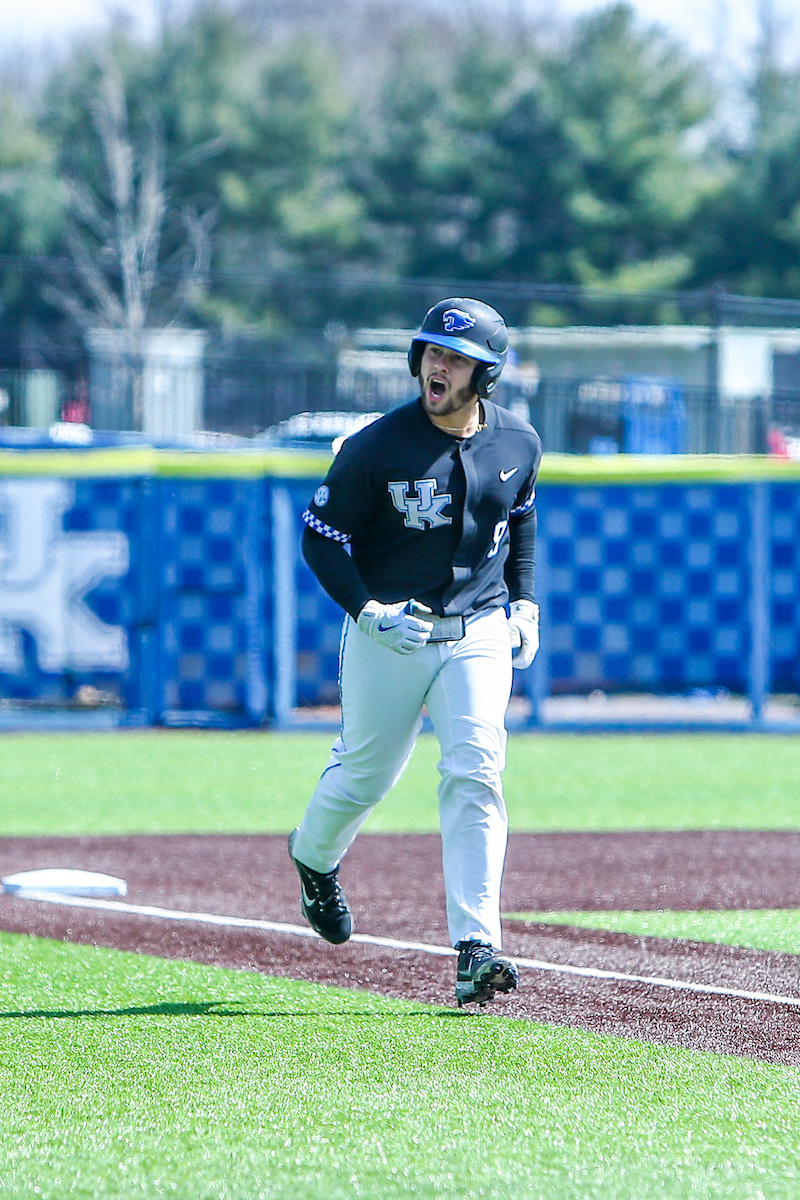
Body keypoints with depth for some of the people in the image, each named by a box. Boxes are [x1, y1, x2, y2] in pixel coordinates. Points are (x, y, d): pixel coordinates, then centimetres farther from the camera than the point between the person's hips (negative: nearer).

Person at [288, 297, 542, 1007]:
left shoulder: (517, 443, 0)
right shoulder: (378, 446, -14)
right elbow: (321, 536, -8)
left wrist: (524, 602, 10)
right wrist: (366, 612, -21)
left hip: (478, 635, 2)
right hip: (387, 632, -2)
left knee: (475, 774, -14)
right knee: (367, 773, 11)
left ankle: (477, 950, -18)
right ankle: (314, 857, 46)